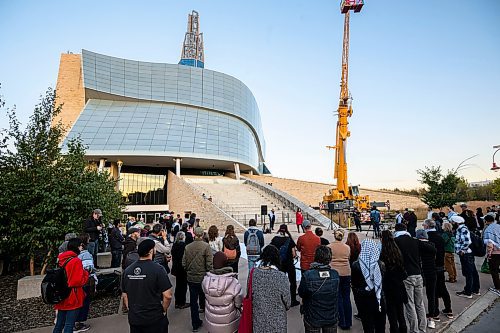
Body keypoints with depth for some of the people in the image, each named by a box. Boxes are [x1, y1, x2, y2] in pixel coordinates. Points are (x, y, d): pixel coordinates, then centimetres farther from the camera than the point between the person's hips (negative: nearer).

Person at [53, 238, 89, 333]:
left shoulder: (61, 259, 5)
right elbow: (79, 281, -20)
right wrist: (86, 273, -4)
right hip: (73, 298, -8)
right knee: (69, 325, 0)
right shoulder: (76, 261, -19)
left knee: (59, 323, 18)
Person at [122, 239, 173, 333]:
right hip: (154, 319, -4)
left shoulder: (127, 270, -3)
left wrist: (131, 310, 15)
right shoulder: (158, 269, -19)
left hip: (134, 318, 5)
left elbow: (124, 295, 5)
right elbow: (167, 296, -20)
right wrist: (163, 310, -4)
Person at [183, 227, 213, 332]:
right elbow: (209, 264, -17)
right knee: (203, 295, 22)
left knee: (193, 301, 12)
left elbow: (184, 264, 0)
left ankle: (195, 324, 20)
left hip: (191, 278, 3)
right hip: (203, 277, -3)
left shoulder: (187, 247, -5)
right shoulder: (206, 246, -16)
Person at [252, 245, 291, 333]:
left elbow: (250, 295, -1)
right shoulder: (281, 277, -23)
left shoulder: (253, 273, -14)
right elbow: (287, 302, -11)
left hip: (258, 319, 3)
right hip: (277, 321, -2)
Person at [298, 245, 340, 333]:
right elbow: (337, 294, -3)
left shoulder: (307, 276, -26)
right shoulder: (335, 274, -17)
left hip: (313, 319, -2)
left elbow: (301, 294, -11)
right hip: (331, 318, 2)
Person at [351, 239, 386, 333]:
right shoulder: (381, 264, -11)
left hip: (364, 301, -2)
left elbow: (354, 285, -3)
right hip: (379, 300, 2)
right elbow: (384, 283, 2)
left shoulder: (356, 266, -15)